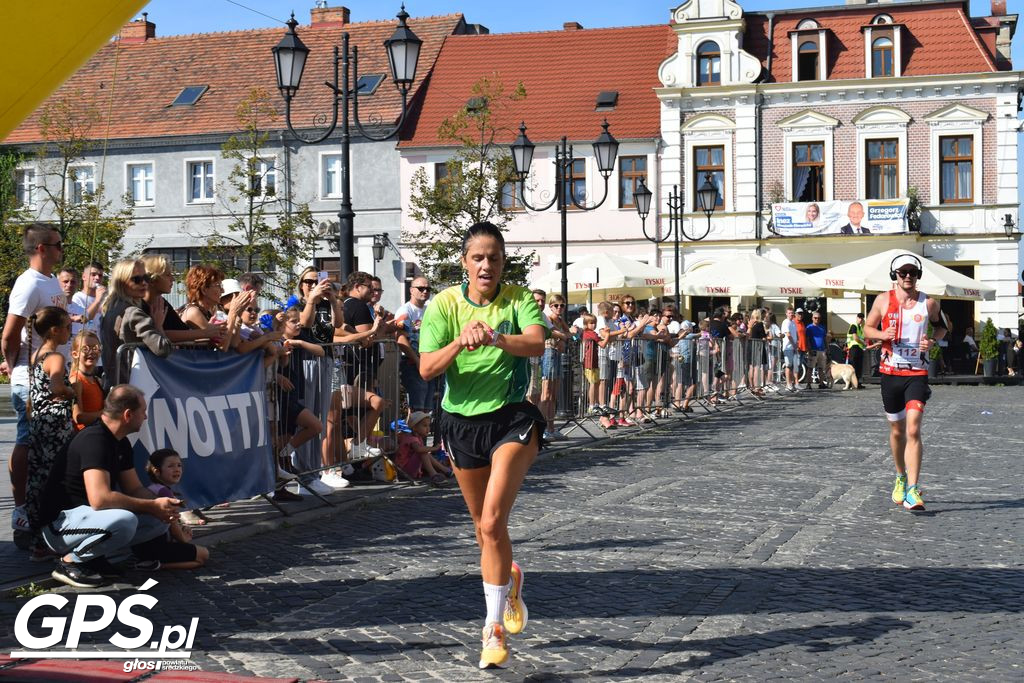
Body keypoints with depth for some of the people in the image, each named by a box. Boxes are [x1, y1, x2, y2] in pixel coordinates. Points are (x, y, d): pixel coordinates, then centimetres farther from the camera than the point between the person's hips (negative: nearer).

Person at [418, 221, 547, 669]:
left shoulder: (518, 299, -7)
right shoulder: (443, 304, -3)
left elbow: (536, 343, -26)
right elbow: (427, 369, -11)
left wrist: (495, 337, -44)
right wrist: (460, 341, -29)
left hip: (513, 418, -3)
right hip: (462, 421, 3)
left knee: (492, 523, -20)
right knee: (484, 530, 15)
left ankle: (494, 628, -10)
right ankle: (510, 579, 47)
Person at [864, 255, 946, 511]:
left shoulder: (928, 303, 0)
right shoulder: (883, 301, 1)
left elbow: (941, 326, 17)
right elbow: (867, 328, 10)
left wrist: (932, 340, -5)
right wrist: (883, 334, -12)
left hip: (917, 374, -2)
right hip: (891, 373, 2)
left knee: (913, 430, -15)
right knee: (897, 430, 13)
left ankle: (913, 490, -18)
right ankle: (901, 478, 36)